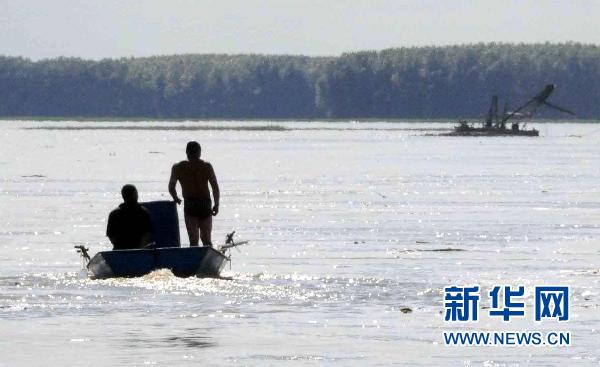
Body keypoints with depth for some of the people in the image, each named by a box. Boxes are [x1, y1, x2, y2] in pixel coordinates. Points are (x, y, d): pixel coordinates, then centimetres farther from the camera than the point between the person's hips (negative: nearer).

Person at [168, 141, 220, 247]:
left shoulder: (178, 168, 1)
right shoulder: (207, 167, 1)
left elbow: (171, 188, -3)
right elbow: (215, 188, -3)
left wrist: (176, 199, 16)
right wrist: (216, 204, 7)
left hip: (190, 205, -1)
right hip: (205, 204, 1)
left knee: (193, 241, -1)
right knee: (206, 240, 15)